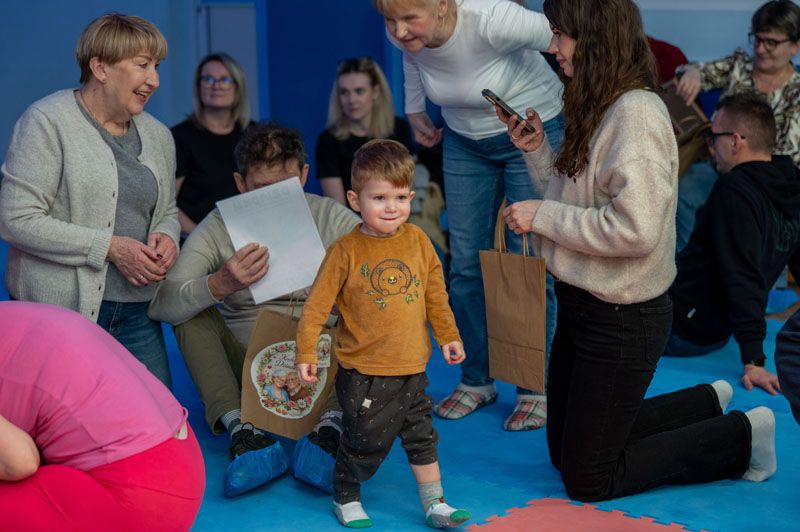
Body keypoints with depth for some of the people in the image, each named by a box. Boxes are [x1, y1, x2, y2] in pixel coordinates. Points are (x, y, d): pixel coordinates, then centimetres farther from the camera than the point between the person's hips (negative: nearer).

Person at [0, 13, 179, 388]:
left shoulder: (157, 136, 14)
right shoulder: (47, 122, -7)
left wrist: (167, 238, 0)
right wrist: (110, 247, -16)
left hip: (137, 314, 6)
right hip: (61, 314, -6)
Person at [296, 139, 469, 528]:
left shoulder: (417, 241, 0)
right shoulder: (345, 251, -12)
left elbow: (435, 293, 12)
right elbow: (318, 303, -8)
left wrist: (448, 336, 15)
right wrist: (306, 352, -10)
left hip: (411, 369, 4)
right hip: (364, 374, -4)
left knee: (422, 438, 15)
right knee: (365, 442, 6)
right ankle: (345, 498, 30)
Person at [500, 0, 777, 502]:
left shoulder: (637, 113, -22)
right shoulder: (598, 109, 8)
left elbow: (635, 230, -30)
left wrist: (542, 216, -20)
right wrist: (537, 151, 0)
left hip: (622, 319, -9)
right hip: (584, 306, 9)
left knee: (588, 480, 3)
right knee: (565, 451, 22)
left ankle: (740, 436, 14)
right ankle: (706, 404, 32)